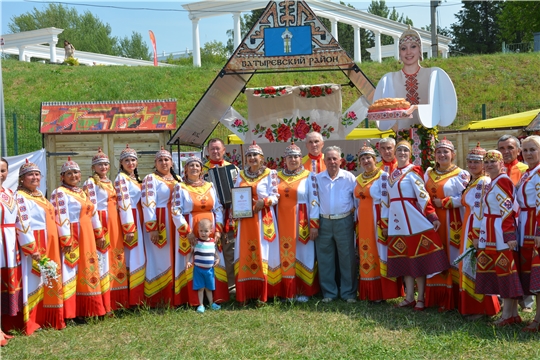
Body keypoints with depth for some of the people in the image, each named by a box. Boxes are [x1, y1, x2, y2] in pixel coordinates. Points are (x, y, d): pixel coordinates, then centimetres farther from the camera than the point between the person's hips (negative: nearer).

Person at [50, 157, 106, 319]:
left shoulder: (81, 192, 16)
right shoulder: (60, 193, -7)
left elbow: (93, 213, 20)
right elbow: (61, 218, -16)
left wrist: (99, 235, 18)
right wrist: (66, 241, -22)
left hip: (87, 238, 8)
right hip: (72, 238, -8)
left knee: (88, 271, 10)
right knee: (71, 272, -7)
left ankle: (84, 309, 19)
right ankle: (69, 312, -3)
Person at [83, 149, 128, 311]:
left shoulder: (110, 183, 17)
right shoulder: (90, 183, -4)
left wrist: (118, 227, 15)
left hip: (113, 224, 7)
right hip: (100, 224, -7)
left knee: (115, 259, 9)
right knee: (102, 260, -7)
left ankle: (116, 300, 16)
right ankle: (103, 304, -3)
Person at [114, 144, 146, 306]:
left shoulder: (136, 178, 16)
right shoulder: (121, 179, -10)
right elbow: (124, 204, -17)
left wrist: (142, 225, 14)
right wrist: (129, 228, -22)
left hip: (139, 220, 9)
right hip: (129, 221, -9)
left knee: (138, 256, 11)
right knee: (132, 258, -6)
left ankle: (139, 297, 17)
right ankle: (132, 299, -1)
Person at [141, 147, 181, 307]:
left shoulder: (177, 179, 15)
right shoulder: (151, 179, -4)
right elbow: (148, 204, -13)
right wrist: (152, 228, -20)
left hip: (176, 224, 6)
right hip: (158, 224, -6)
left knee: (174, 260, 8)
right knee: (160, 260, -2)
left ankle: (173, 296, 16)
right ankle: (157, 299, 4)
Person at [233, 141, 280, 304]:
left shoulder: (270, 174, 1)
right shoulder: (241, 175, 14)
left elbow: (275, 196, -5)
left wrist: (264, 201, -23)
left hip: (263, 220, -4)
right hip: (245, 220, 4)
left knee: (262, 254, -3)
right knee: (245, 255, 3)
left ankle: (262, 294, 2)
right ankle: (245, 294, 9)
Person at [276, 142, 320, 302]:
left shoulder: (309, 176, -2)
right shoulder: (278, 176, 9)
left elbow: (314, 201, -6)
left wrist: (314, 225, -11)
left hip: (301, 222, -3)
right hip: (283, 222, 3)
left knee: (302, 254, 2)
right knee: (285, 255, 5)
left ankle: (304, 291, 10)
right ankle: (288, 291, 12)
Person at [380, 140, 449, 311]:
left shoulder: (413, 171, -3)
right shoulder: (390, 175, 15)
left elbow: (423, 195, -12)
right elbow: (385, 201, 17)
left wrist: (433, 217, -19)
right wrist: (384, 223, 17)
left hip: (413, 219, -6)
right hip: (397, 220, 6)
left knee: (418, 258, -2)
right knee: (404, 259, 9)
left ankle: (421, 299, 4)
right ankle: (409, 297, 16)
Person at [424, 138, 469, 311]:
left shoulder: (461, 174, -3)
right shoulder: (429, 173, 14)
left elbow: (465, 198, -13)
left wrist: (443, 203, -14)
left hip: (452, 222, -5)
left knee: (451, 258, -4)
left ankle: (451, 300, 1)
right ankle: (435, 297, 14)